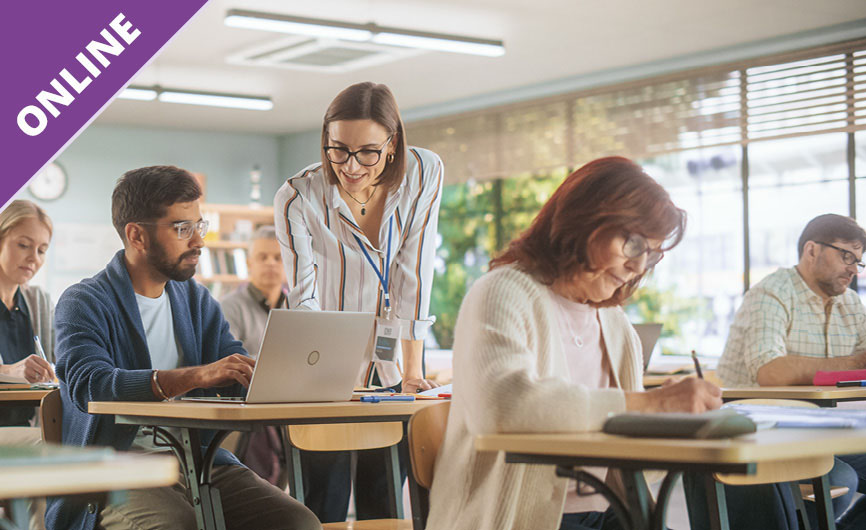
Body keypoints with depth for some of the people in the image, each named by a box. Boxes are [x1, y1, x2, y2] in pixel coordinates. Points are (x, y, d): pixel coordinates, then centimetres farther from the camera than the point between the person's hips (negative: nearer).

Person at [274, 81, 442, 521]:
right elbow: (303, 302, -17)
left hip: (390, 365, 2)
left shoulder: (423, 174, -13)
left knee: (383, 502, 4)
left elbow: (413, 279, -12)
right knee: (326, 505, -5)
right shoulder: (298, 199, -18)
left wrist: (413, 372, -13)